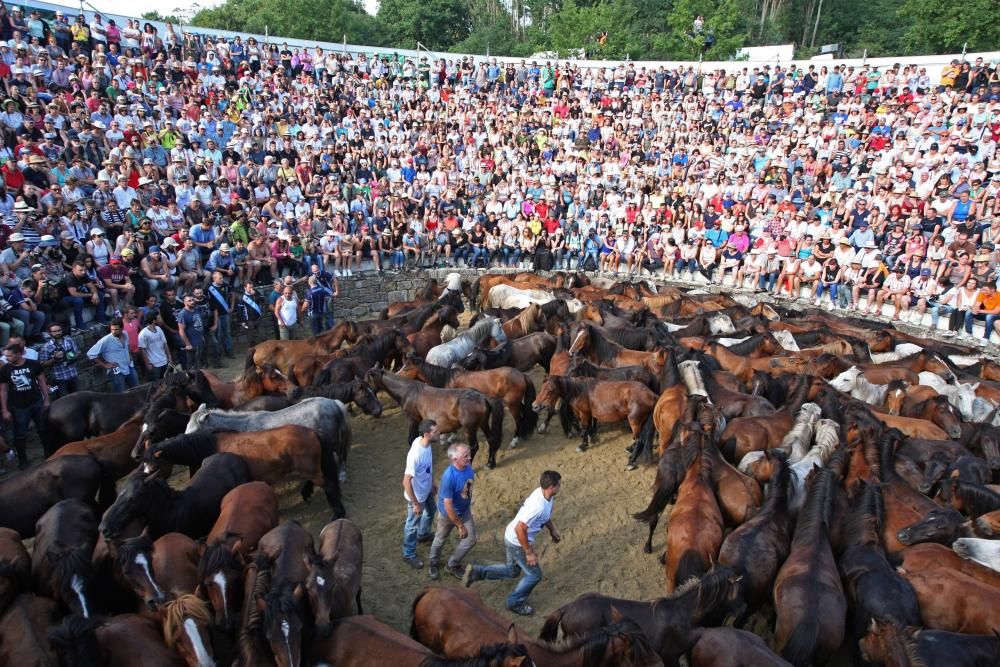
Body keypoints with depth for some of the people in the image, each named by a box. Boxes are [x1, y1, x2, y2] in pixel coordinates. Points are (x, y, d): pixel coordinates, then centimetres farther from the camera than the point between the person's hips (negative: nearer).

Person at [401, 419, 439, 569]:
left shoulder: (425, 442, -14)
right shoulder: (416, 455, -40)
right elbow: (406, 481, -31)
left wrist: (432, 483, 17)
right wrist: (415, 503, -21)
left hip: (427, 490, 8)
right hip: (417, 495, -8)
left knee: (431, 511, 32)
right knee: (412, 525, 15)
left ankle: (423, 534, 61)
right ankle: (409, 555, 39)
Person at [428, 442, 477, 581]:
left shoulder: (468, 467, -17)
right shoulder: (449, 477, -38)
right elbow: (448, 506, -31)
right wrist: (460, 526, -23)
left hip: (465, 511, 6)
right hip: (448, 514, -6)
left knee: (470, 540, 15)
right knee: (440, 540, 19)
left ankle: (452, 564, 38)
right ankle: (433, 563, 48)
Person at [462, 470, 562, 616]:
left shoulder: (544, 494, -7)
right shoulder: (538, 506, -35)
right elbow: (520, 529, -32)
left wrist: (552, 530, 22)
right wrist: (529, 552, -22)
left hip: (513, 538, 9)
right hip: (517, 542, -9)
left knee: (511, 571, 25)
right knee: (534, 575, 10)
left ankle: (476, 572, 24)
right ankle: (514, 603, 28)